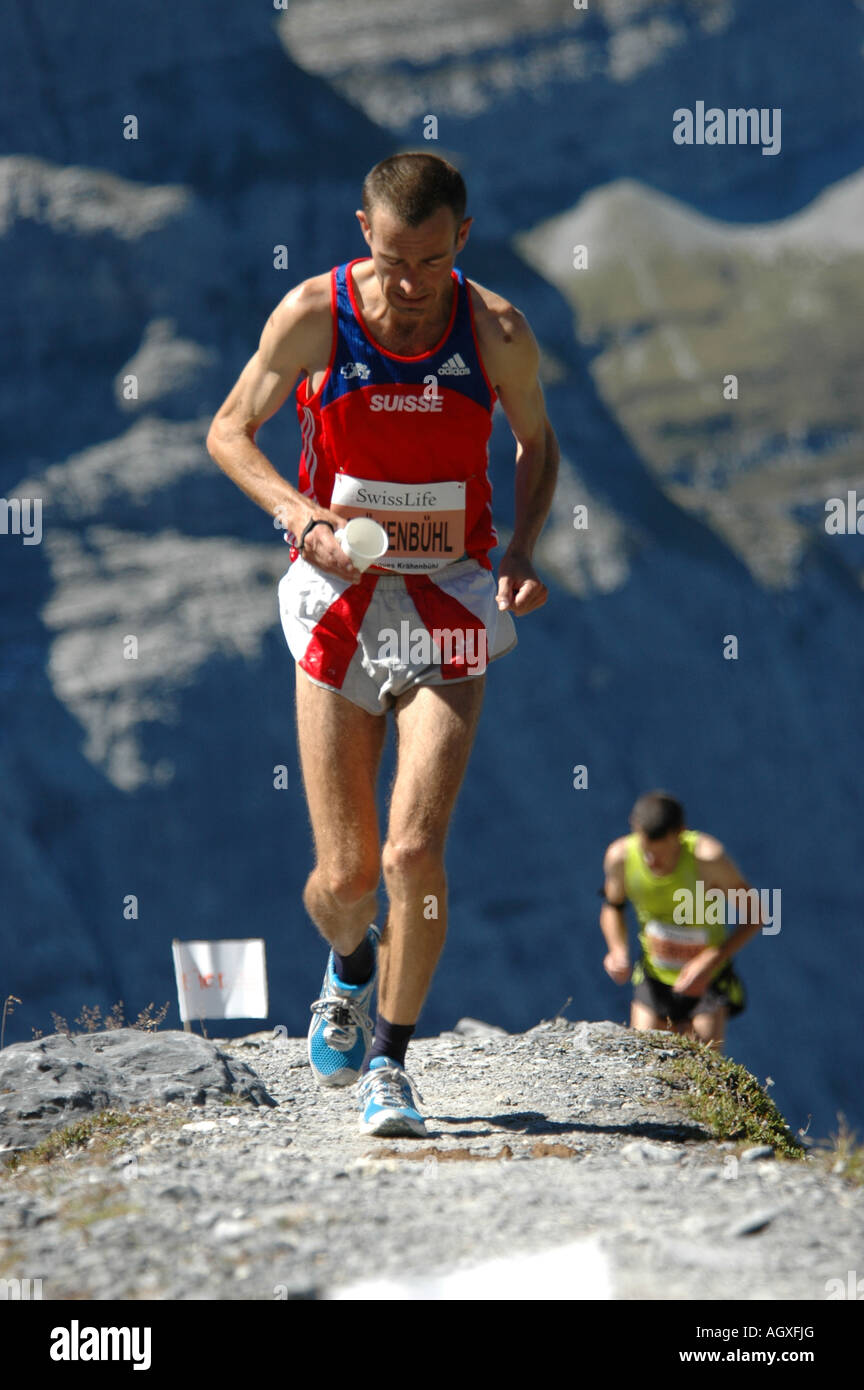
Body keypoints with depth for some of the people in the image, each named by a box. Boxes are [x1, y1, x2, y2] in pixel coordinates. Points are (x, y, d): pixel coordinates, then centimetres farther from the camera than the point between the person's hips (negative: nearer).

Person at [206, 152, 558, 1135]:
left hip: (449, 610, 0)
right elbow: (228, 432, 0)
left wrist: (521, 554, -6)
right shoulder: (313, 315, -11)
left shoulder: (497, 332, -8)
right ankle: (349, 969, 39)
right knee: (344, 875, 2)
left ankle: (389, 1062, 5)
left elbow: (536, 443, 10)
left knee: (414, 852, -14)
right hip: (339, 602, 0)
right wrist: (295, 511, -19)